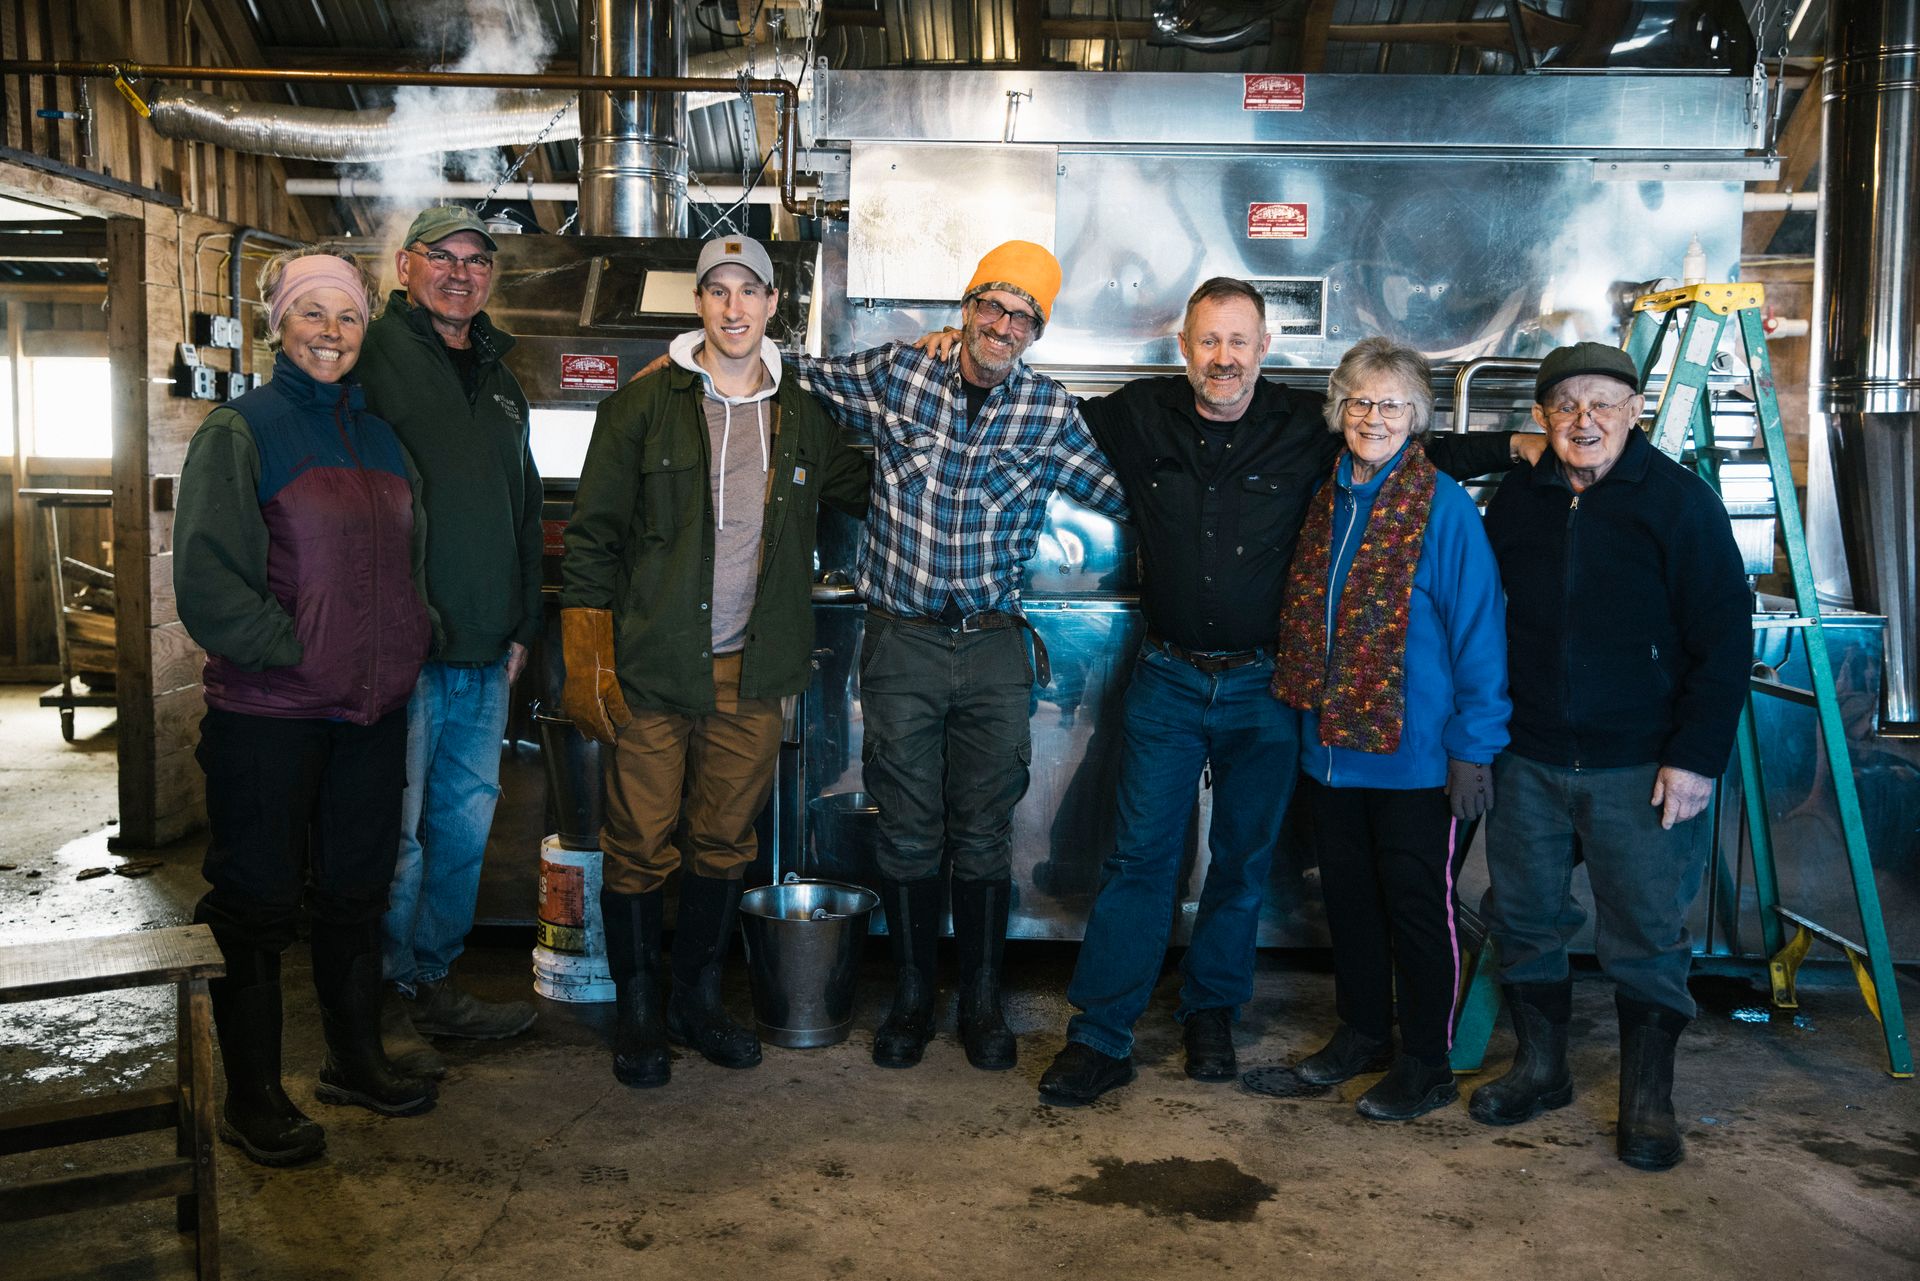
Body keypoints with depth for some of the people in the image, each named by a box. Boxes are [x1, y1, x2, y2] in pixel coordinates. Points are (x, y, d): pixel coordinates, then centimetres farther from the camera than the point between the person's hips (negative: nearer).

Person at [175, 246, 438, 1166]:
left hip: (373, 709, 6)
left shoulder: (379, 436, 12)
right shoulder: (240, 432, -6)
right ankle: (252, 1097, 18)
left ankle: (355, 1059, 32)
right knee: (256, 900, 4)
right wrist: (294, 649, -16)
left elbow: (407, 563, 20)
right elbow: (206, 579, -13)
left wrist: (397, 653, 8)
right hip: (267, 711, -6)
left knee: (357, 889, 16)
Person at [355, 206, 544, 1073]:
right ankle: (387, 997, 14)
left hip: (484, 652, 7)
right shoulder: (377, 355, -4)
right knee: (396, 832, -1)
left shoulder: (499, 381, 19)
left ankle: (435, 982, 26)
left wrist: (522, 626, 17)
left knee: (465, 826, 13)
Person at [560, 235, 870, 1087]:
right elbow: (592, 537, -2)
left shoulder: (802, 417, 8)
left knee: (725, 845, 13)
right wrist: (587, 662, -7)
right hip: (653, 669, -3)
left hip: (751, 678, 3)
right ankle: (636, 1013, 22)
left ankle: (697, 1001, 31)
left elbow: (865, 489, 23)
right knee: (640, 848, 3)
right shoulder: (644, 405, -2)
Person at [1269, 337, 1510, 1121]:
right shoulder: (1328, 499, 7)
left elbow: (1479, 630, -13)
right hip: (1333, 744, 6)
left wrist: (1474, 746, -15)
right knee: (1348, 894, 18)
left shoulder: (1444, 508, -12)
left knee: (1416, 905, 6)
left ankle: (1426, 1065, 21)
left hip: (1416, 754, -6)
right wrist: (1307, 708, 10)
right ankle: (1363, 1031, 36)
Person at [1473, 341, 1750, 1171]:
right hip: (1528, 760, 4)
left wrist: (1697, 757, -13)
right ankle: (1540, 1069, 30)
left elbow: (1725, 639, -8)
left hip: (1640, 766, -4)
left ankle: (1648, 1100, 19)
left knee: (1645, 936, 3)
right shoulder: (1517, 502, 7)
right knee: (1523, 919, 12)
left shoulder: (1679, 501, -7)